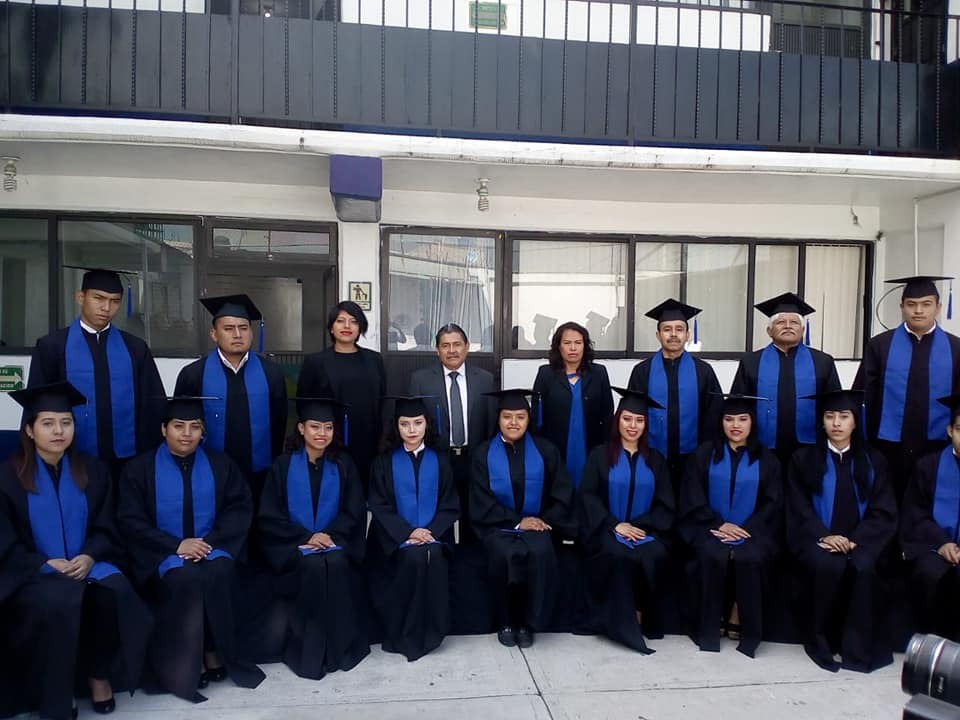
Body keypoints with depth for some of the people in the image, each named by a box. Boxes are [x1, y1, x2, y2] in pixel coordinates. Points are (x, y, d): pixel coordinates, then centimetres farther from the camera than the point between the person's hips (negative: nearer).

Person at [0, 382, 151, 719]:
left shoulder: (93, 471, 7)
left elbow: (105, 529, 7)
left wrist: (89, 557, -12)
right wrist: (46, 565, -16)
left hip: (88, 564, 2)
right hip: (33, 573, -2)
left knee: (115, 592, -28)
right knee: (57, 603, -33)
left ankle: (100, 673, -7)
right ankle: (55, 692, -11)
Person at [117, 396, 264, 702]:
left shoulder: (221, 464, 8)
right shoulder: (139, 468, 2)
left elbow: (239, 509, 3)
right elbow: (131, 521, -5)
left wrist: (210, 541, -14)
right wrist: (177, 545, -16)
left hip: (212, 549, 2)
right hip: (164, 554, -1)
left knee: (217, 575, -30)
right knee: (185, 580, -31)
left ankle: (215, 655, -14)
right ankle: (184, 665, -15)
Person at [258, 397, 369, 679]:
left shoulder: (343, 465, 7)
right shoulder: (283, 465, 2)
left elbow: (354, 510, 3)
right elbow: (269, 517, -2)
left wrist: (330, 535, -14)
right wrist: (306, 537, -14)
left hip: (335, 542, 1)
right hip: (295, 545, -1)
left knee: (336, 564, -30)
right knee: (314, 566, -31)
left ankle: (340, 646, -15)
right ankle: (308, 650, -17)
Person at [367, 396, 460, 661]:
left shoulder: (440, 461, 10)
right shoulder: (384, 462, 6)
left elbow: (450, 505, 4)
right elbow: (379, 506, -2)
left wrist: (430, 532, -14)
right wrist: (408, 532, -17)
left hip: (433, 535, 1)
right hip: (396, 538, -1)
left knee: (432, 556, -29)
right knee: (415, 557, -30)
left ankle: (428, 632, -13)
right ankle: (406, 636, -15)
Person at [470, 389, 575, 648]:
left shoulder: (546, 451, 3)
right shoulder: (484, 453, 1)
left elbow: (563, 495, 4)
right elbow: (482, 502, -4)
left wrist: (543, 521, -10)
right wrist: (517, 522, -12)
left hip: (537, 523, 1)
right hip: (498, 525, -1)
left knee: (540, 553, -30)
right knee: (504, 555, -31)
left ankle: (527, 622, -10)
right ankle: (506, 622, -9)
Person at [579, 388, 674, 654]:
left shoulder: (655, 460, 13)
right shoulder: (600, 455, 6)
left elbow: (666, 505, 8)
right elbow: (589, 497, -2)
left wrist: (639, 525, -9)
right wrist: (615, 525, -16)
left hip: (645, 530, 2)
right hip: (607, 530, -2)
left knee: (653, 556, -30)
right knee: (619, 555, -34)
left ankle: (644, 617, -12)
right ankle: (624, 622, -19)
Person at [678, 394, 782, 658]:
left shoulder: (766, 459, 9)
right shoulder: (704, 454, 7)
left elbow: (773, 504, 2)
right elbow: (693, 500, 1)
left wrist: (745, 531, -13)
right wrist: (720, 525, -14)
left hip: (752, 530, 1)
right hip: (711, 528, 0)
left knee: (749, 558, -32)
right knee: (714, 555, -31)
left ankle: (739, 620, -13)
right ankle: (710, 631, -18)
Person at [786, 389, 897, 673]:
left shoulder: (873, 461, 11)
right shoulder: (803, 459, 7)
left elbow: (884, 513, 3)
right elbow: (799, 509, 0)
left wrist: (854, 540, -14)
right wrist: (824, 536, -18)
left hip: (859, 539, 1)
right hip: (816, 539, -1)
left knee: (863, 567, -31)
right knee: (829, 566, -32)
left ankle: (858, 648, -18)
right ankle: (820, 640, -14)